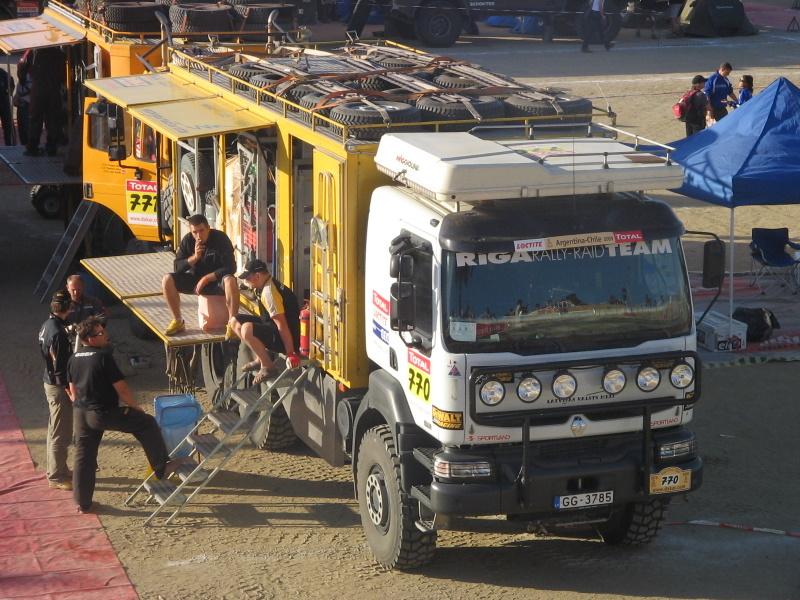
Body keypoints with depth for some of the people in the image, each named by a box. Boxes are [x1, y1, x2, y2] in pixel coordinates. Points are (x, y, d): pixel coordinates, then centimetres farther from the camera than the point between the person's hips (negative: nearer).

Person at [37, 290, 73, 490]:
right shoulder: (58, 333, -26)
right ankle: (57, 477, 8)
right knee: (60, 434, 0)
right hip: (58, 387, -10)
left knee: (57, 431, 20)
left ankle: (58, 470, 31)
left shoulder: (48, 325, 4)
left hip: (51, 382, 10)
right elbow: (60, 368, -23)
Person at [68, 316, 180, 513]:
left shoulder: (74, 359, 6)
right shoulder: (103, 357, -17)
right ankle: (162, 467, 11)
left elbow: (73, 390, 14)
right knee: (147, 423, 6)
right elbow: (121, 388, -15)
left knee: (84, 455, 15)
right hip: (104, 413, -7)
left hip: (81, 413, 7)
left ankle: (82, 502, 20)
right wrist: (134, 406, 0)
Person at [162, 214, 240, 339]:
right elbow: (177, 267, -7)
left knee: (230, 281, -39)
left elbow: (230, 268, -20)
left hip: (217, 279, -4)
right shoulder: (187, 240, -6)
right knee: (167, 280, -18)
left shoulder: (221, 239, -17)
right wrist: (194, 257, -24)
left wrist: (206, 279, -25)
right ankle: (178, 321, -5)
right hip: (195, 279, 4)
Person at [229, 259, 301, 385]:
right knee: (235, 321, 11)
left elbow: (282, 324, -27)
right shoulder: (265, 287, 7)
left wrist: (291, 354, -27)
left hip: (282, 337, -11)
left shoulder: (269, 292, -24)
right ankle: (261, 359, 11)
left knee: (247, 329, -33)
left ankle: (268, 367, -16)